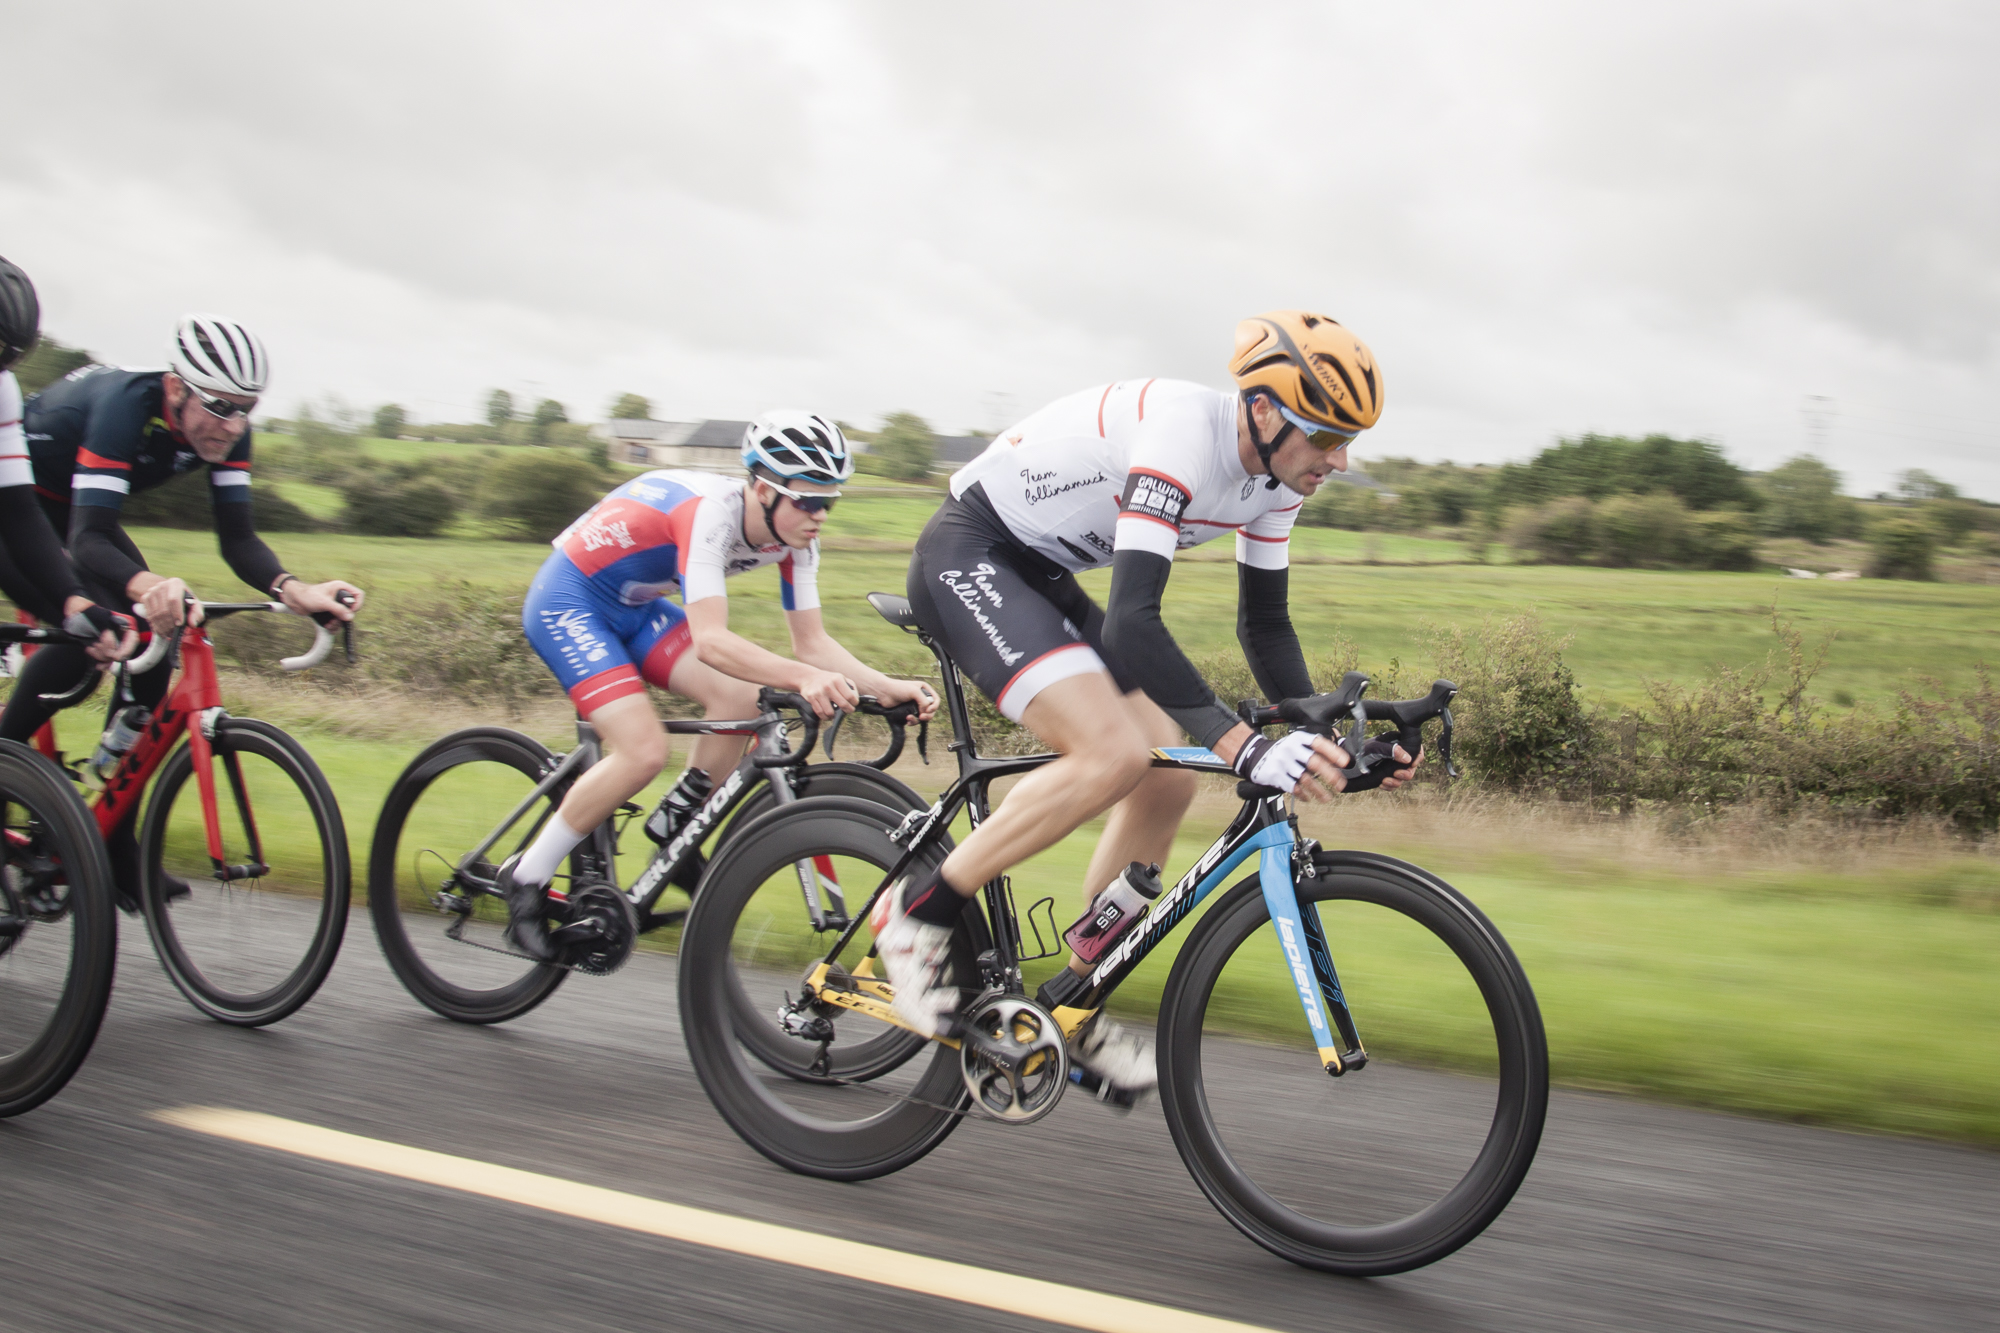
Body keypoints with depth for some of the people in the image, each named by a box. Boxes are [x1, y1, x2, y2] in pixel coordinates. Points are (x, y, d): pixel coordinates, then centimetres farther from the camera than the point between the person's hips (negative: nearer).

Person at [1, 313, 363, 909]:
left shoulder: (225, 430, -19)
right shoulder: (125, 405, -38)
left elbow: (238, 537, -22)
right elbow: (88, 539, -46)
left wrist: (291, 588, -43)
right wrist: (146, 586, -66)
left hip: (74, 506, 7)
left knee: (151, 646, -9)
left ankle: (117, 852, 0)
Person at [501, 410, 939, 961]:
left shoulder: (793, 538, -10)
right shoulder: (710, 512, -33)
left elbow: (813, 642, -8)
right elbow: (710, 640, -42)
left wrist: (888, 686, -23)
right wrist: (803, 678, -55)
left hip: (635, 608, 8)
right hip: (567, 603, -8)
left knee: (742, 700, -12)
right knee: (644, 751, -22)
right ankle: (526, 878, -5)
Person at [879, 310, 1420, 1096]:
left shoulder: (1276, 476, -2)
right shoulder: (1182, 433, -30)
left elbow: (1263, 623, 8)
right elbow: (1132, 621, -38)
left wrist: (1317, 736, -6)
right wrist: (1244, 748, -44)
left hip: (1040, 577, 9)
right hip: (966, 556, -9)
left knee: (1169, 781, 0)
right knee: (1113, 754, -27)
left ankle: (1069, 1007, 13)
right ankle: (918, 910, -10)